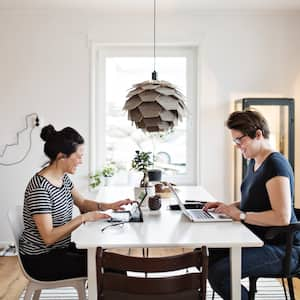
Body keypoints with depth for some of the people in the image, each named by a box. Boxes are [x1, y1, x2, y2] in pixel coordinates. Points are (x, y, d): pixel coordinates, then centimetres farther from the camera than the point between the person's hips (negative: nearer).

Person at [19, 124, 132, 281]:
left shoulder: (63, 177, -1)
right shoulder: (40, 187, -27)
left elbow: (83, 203, 11)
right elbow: (48, 237, -28)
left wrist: (109, 206, -4)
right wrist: (83, 218, -27)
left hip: (61, 247, 8)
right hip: (41, 259, -8)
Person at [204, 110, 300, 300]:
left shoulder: (275, 164, -17)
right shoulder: (254, 162, 10)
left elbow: (282, 217, -26)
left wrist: (241, 215, -20)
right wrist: (228, 207, 6)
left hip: (282, 248, -9)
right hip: (260, 241, 9)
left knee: (219, 273, -24)